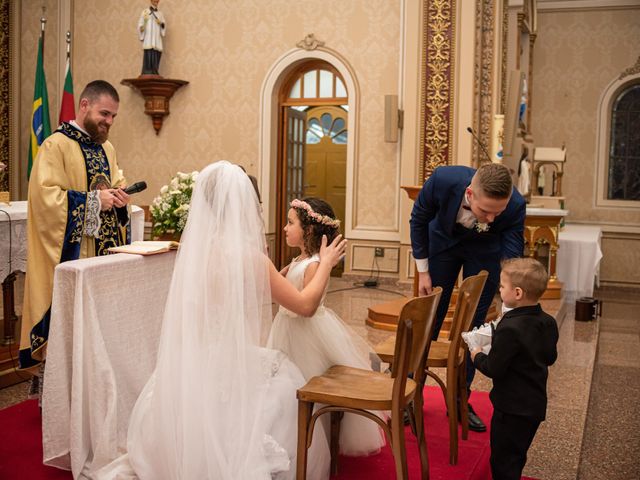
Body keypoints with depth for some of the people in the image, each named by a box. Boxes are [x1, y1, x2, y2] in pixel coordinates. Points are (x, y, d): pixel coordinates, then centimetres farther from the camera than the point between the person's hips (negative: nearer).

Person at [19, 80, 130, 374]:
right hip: (72, 253, -7)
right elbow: (45, 197, -18)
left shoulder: (107, 148, 14)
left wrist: (118, 197, 0)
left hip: (105, 251, 7)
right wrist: (94, 200, -17)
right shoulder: (56, 145, -10)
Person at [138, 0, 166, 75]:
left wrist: (161, 23, -6)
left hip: (157, 38, 4)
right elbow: (140, 24, 3)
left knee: (156, 55, -4)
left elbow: (164, 25, 15)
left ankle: (154, 73, -2)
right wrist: (141, 28, -19)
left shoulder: (160, 13, 19)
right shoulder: (145, 12, 8)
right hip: (148, 37, -4)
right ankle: (147, 73, -17)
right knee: (148, 54, -15)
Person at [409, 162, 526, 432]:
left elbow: (512, 260, -28)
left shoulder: (515, 206, -37)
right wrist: (422, 271, -11)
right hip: (444, 240, 0)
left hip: (485, 250, 0)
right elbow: (418, 220, -16)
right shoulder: (442, 180, -37)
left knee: (474, 325, 2)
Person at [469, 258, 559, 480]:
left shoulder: (510, 329, -28)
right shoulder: (548, 322, -2)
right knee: (517, 456, 24)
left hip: (512, 408, -8)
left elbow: (493, 369, -23)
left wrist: (477, 356, -3)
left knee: (503, 462, 5)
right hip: (536, 404, 9)